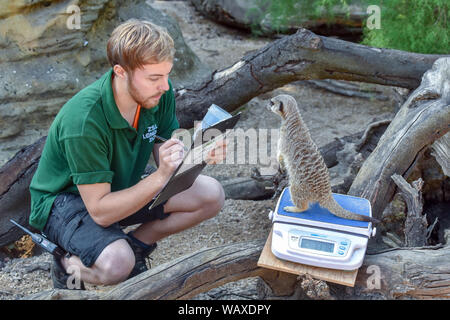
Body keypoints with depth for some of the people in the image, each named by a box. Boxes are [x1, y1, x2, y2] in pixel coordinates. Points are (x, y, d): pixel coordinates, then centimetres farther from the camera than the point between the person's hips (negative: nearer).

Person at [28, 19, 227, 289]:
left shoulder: (159, 91, -15)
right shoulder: (83, 121, -34)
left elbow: (164, 152, -5)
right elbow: (100, 211, -30)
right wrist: (161, 176, -39)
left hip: (124, 187, 7)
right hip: (67, 198, -6)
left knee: (212, 195, -11)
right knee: (116, 264, -36)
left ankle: (134, 246, 4)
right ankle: (69, 265, -1)